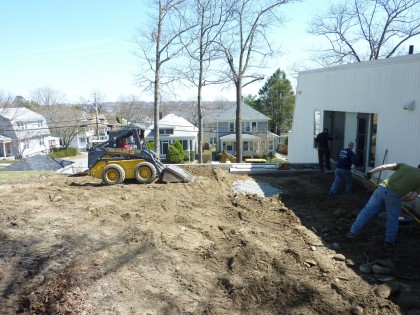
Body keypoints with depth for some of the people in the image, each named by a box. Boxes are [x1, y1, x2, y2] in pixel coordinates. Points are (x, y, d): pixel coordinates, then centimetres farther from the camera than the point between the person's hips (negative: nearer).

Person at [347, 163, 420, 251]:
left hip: (382, 188, 3)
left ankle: (353, 232, 14)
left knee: (367, 210, 12)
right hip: (394, 195, -3)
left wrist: (370, 172, 19)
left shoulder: (404, 166, 22)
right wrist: (402, 199, 24)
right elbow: (413, 197, 7)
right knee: (392, 220, 17)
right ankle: (389, 243, 24)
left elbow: (385, 166, 13)